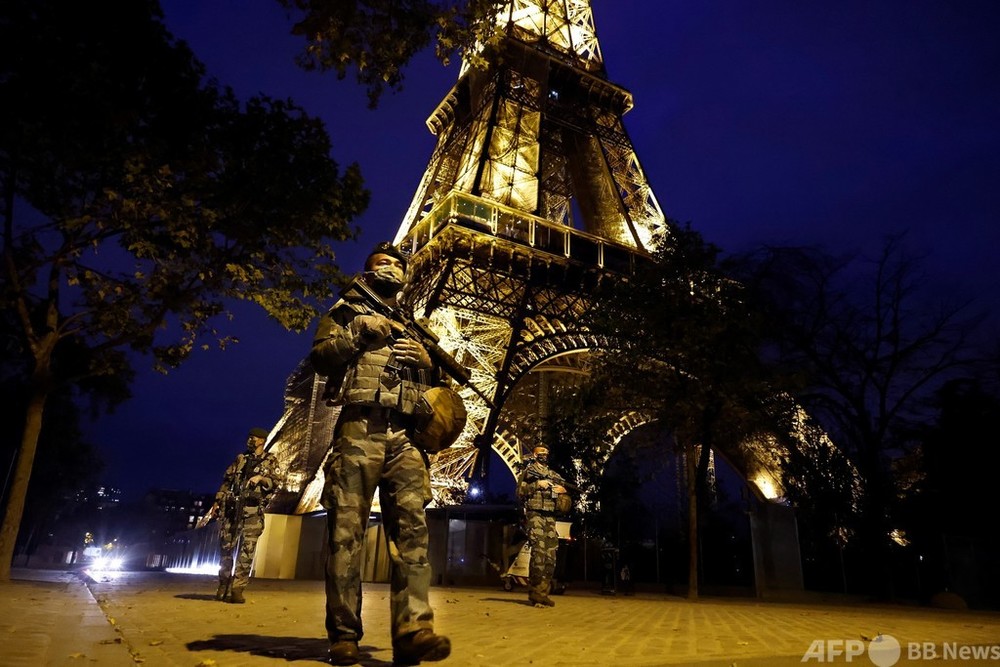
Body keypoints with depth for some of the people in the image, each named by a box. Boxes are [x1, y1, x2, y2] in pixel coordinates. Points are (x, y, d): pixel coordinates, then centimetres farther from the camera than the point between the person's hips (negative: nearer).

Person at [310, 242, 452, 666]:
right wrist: (359, 332, -9)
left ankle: (413, 630, -14)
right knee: (346, 531, -3)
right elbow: (319, 357, 3)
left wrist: (428, 361, 3)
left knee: (412, 528, -9)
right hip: (359, 431, -3)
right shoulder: (348, 310, 17)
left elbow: (439, 382, 25)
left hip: (405, 436, 3)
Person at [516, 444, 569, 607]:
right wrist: (536, 485, -12)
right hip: (535, 514, -6)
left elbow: (565, 489, 24)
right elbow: (520, 492, -2)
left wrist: (563, 491, 2)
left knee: (550, 555, 1)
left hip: (550, 517, 6)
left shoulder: (554, 475, 22)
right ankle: (536, 592, -12)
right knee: (539, 551, -16)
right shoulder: (528, 471, 8)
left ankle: (544, 592, 8)